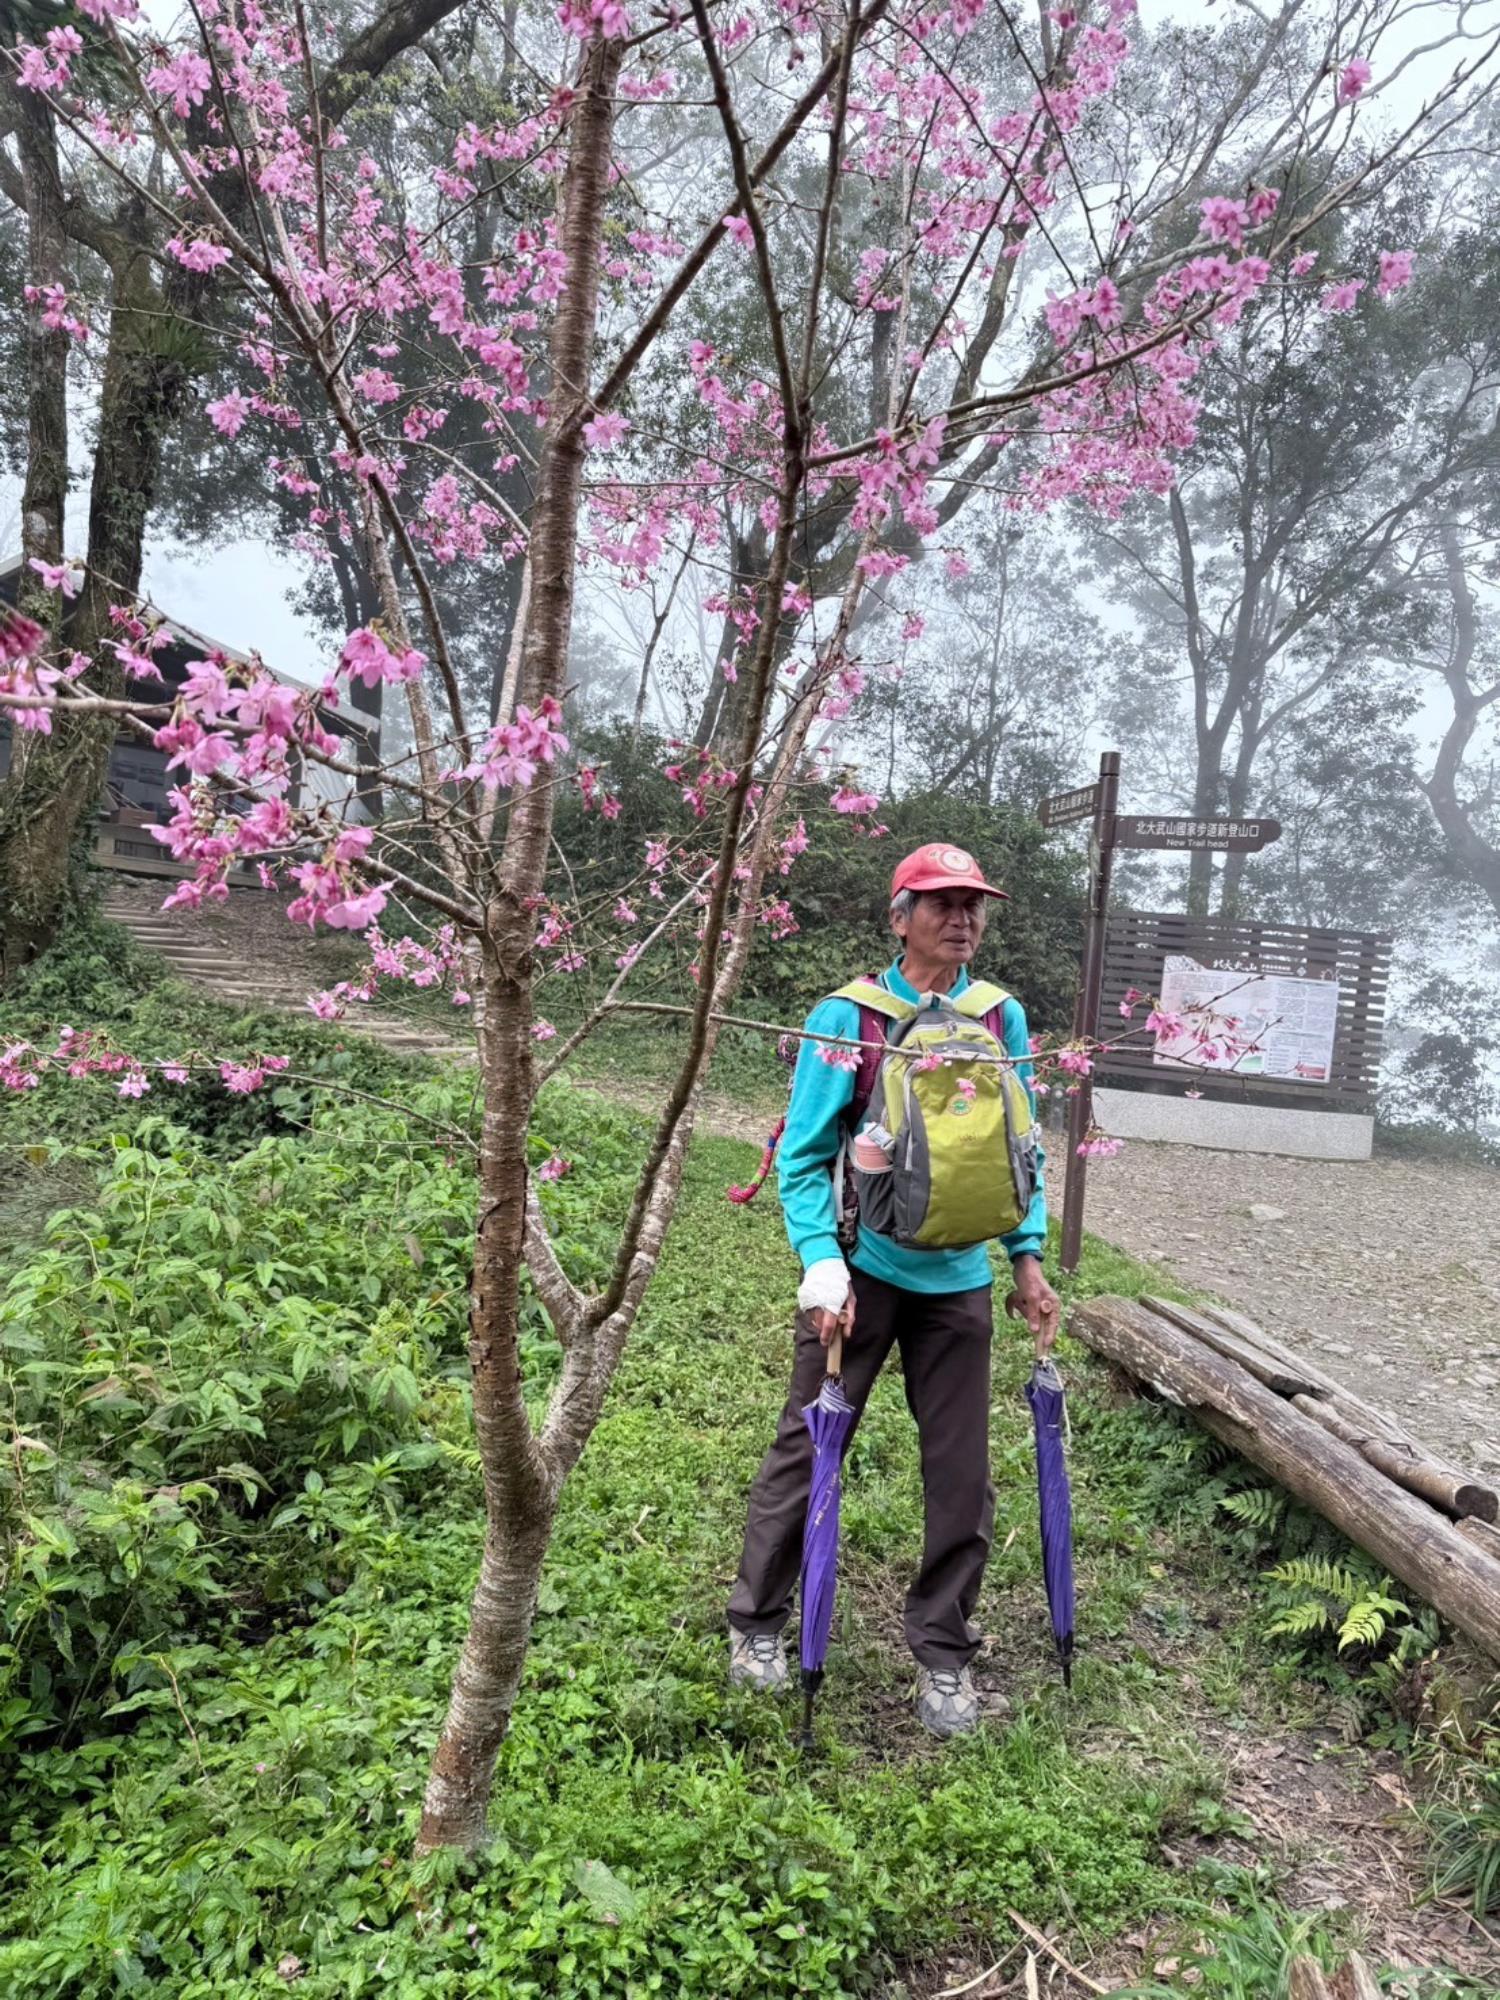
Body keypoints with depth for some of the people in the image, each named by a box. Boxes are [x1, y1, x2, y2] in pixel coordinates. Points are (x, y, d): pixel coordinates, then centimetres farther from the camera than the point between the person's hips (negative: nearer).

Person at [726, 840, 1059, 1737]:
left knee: (962, 1476, 9)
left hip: (959, 1279, 3)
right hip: (862, 1270, -3)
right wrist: (822, 1262, -16)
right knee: (806, 1450, 8)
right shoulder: (849, 1018, -9)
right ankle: (758, 1626, 29)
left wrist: (1028, 1256, 2)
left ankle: (944, 1652, 29)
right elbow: (804, 1156, -7)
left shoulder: (1002, 1019, 2)